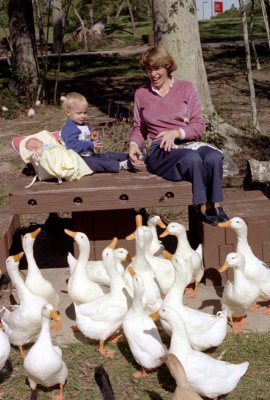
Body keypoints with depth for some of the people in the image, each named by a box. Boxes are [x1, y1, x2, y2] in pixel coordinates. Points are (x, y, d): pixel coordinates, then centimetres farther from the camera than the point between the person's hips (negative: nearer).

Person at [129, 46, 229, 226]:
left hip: (188, 143, 1)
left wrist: (176, 133, -15)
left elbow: (199, 126, 3)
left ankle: (215, 205, -24)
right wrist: (134, 145, -2)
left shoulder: (186, 88, 9)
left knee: (213, 157, -35)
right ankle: (204, 206, -25)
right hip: (162, 151, -1)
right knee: (192, 158, -36)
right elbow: (139, 128, 20)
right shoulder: (141, 94, 14)